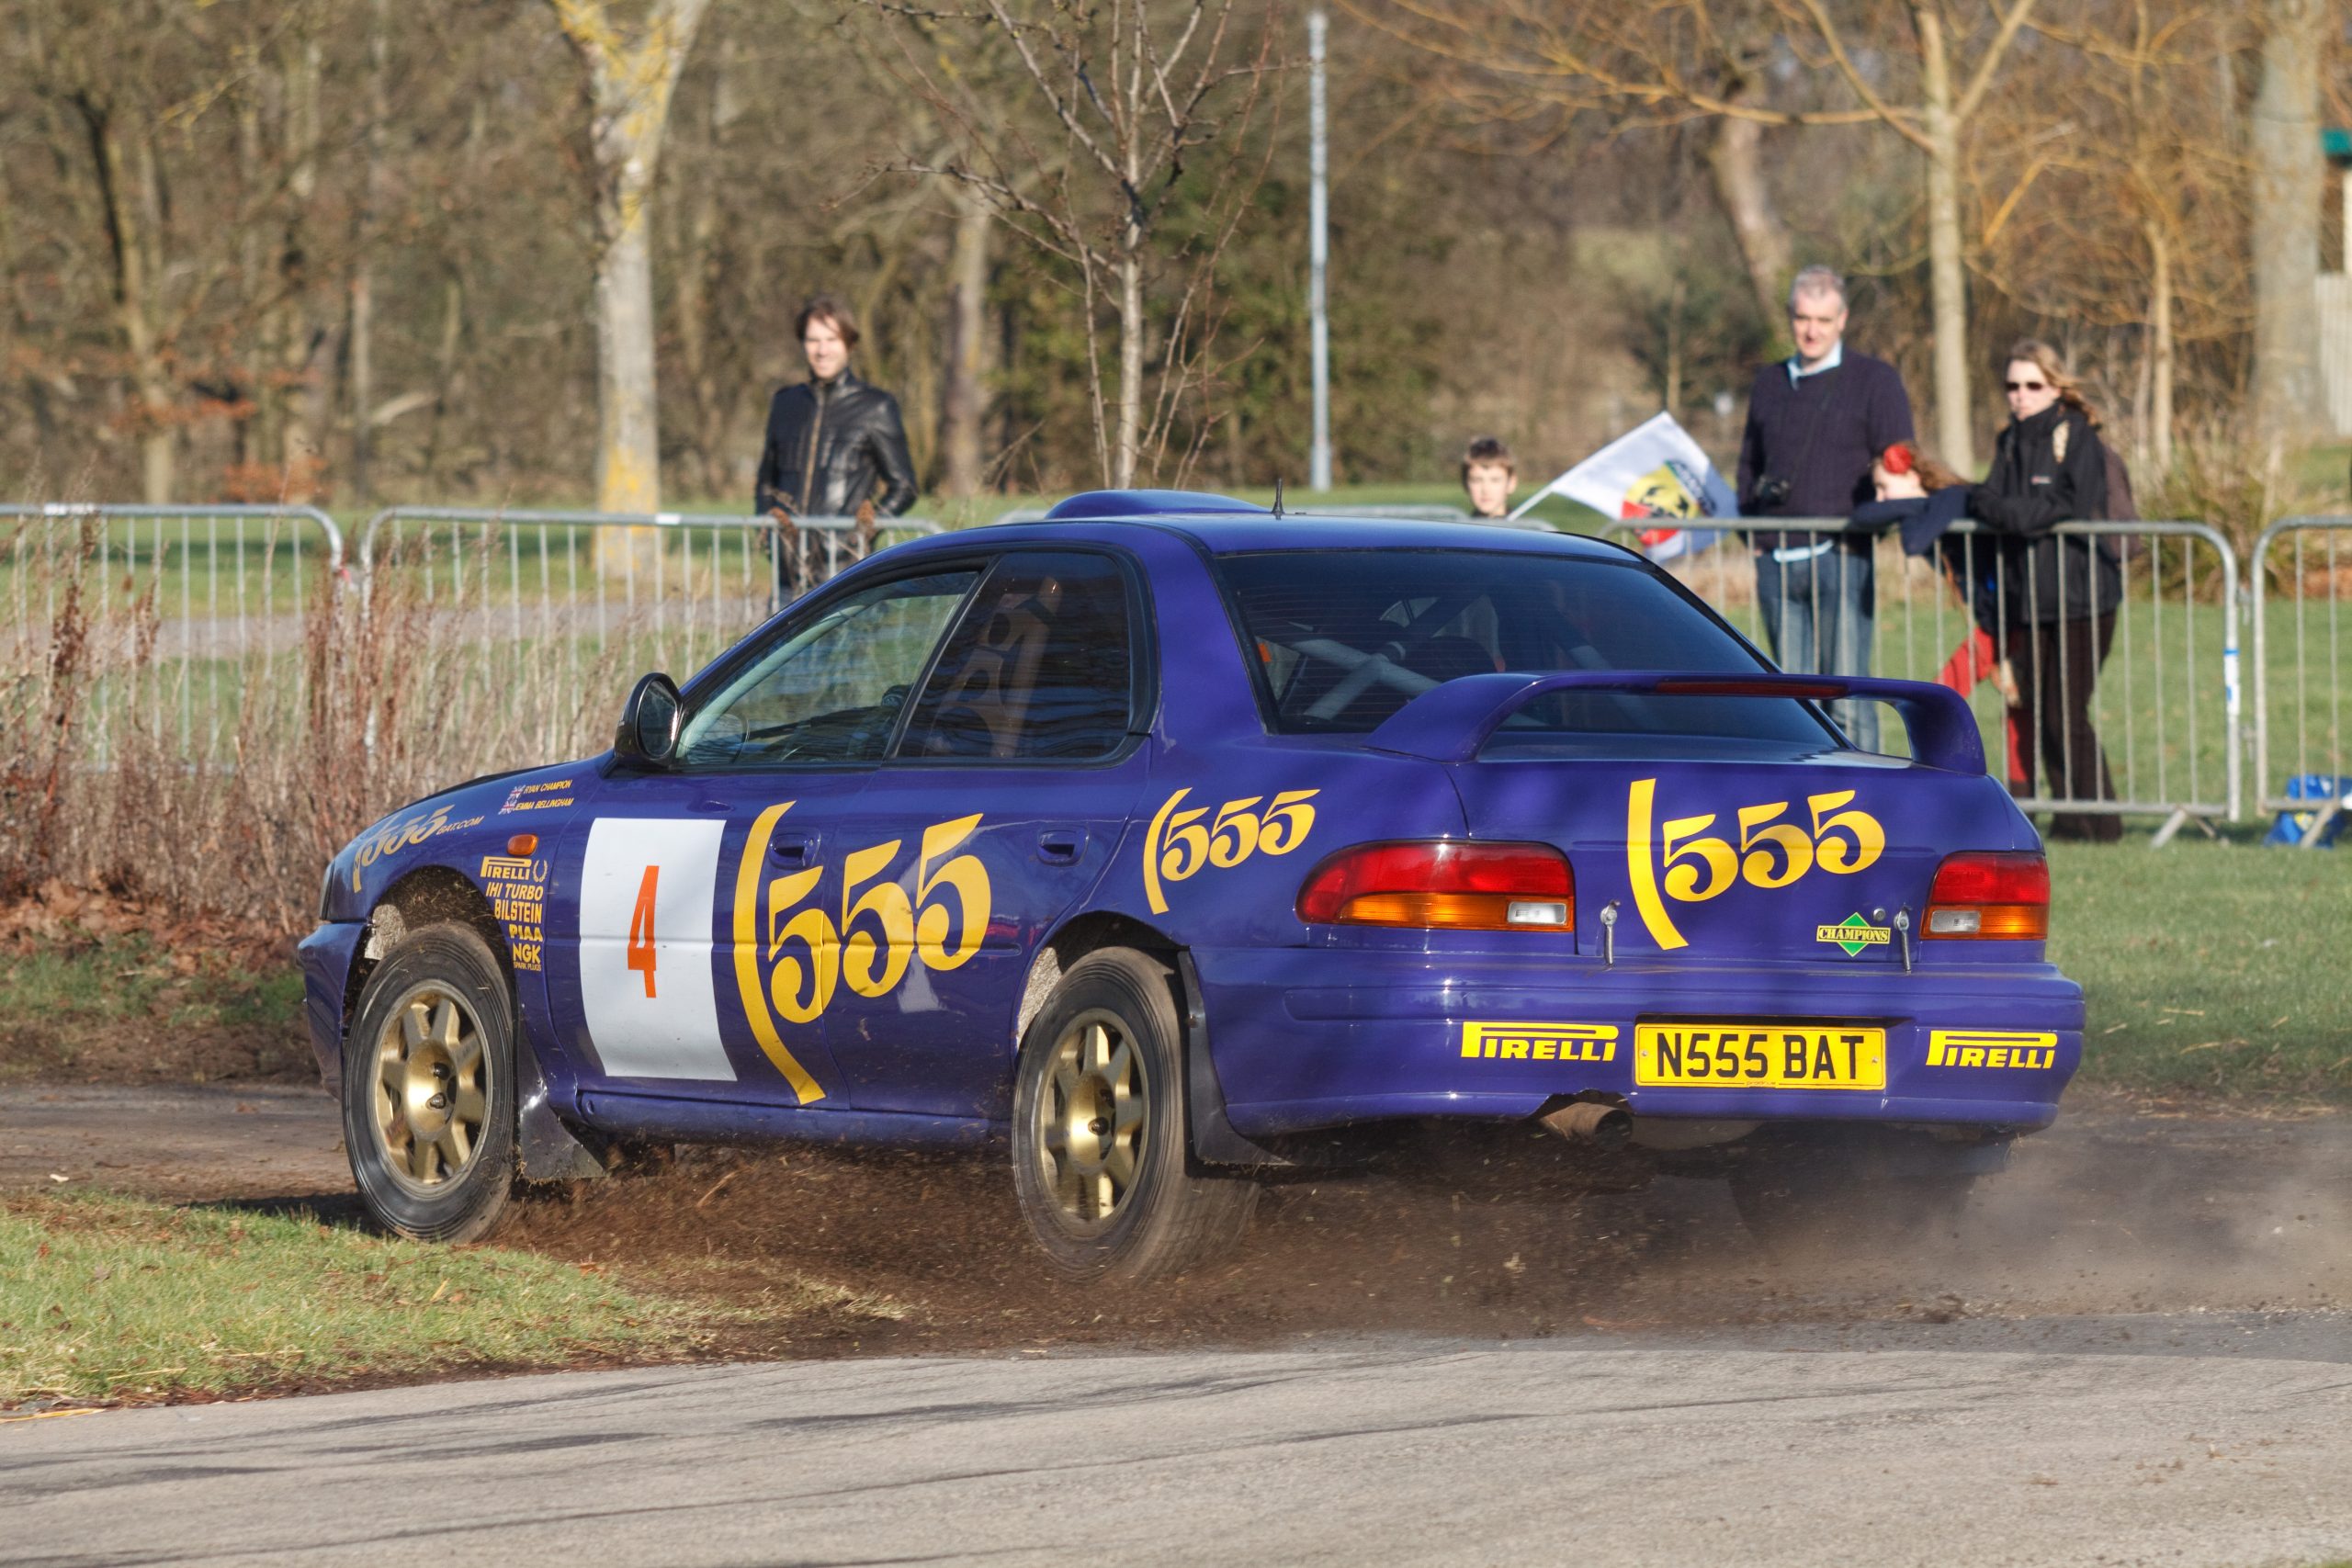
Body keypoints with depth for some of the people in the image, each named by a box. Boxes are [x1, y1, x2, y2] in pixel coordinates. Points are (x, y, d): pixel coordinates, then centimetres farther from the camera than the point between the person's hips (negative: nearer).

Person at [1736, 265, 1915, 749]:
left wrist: (1867, 527, -13)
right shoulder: (1769, 384, 18)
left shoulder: (1874, 380, 3)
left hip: (1841, 559, -5)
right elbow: (1749, 464, 25)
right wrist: (1754, 531, 10)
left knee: (1847, 701, -8)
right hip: (1777, 560, 5)